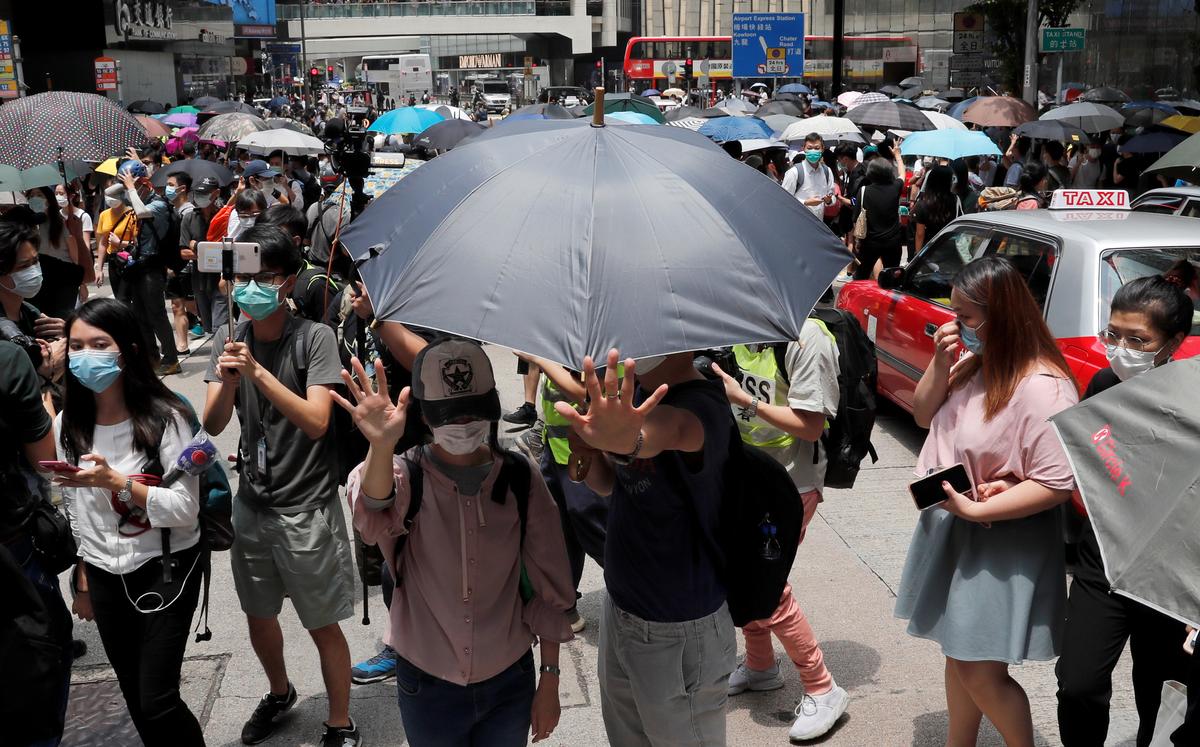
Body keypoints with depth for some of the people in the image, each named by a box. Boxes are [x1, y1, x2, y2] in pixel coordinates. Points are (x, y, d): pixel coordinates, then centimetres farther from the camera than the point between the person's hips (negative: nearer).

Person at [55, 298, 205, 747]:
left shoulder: (164, 418, -16)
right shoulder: (67, 425, 0)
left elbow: (186, 511, -19)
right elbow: (73, 512, 9)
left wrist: (115, 481, -28)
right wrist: (82, 583, 13)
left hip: (165, 570, -5)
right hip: (103, 576, 5)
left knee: (157, 700, -7)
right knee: (135, 700, 15)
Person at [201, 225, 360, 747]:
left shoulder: (314, 337, -14)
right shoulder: (233, 342, 1)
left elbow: (316, 422, -24)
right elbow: (212, 425, -8)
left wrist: (258, 372, -32)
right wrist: (228, 379, -28)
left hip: (307, 508, -5)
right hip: (253, 503, 5)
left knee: (323, 625, 5)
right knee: (259, 615, 21)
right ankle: (280, 694, 47)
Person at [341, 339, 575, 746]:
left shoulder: (521, 480, -8)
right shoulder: (404, 476, -12)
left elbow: (549, 590, -1)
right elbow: (374, 520, -36)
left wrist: (550, 681, 2)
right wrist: (381, 447, -54)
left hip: (509, 683, 1)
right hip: (426, 688, -1)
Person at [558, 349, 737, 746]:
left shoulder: (702, 403, -25)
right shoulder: (635, 392, 1)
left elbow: (671, 426, -50)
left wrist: (629, 438, -72)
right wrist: (591, 458, -11)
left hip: (679, 632, -8)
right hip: (620, 608, 8)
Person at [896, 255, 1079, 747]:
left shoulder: (1043, 389, -23)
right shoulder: (974, 363, 2)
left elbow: (1057, 484, -24)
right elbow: (924, 415, 11)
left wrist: (975, 510, -25)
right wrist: (940, 363, -6)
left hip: (1004, 545, -8)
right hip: (951, 530, 8)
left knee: (981, 673, -2)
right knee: (957, 654, 20)